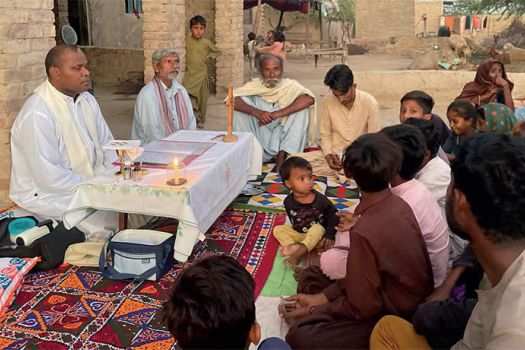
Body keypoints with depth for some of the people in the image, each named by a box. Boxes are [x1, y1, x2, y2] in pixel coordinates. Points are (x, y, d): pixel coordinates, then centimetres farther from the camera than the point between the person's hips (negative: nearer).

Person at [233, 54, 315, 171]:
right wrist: (256, 112, -31)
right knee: (240, 107, -15)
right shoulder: (254, 85, 0)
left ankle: (282, 156, -21)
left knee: (302, 108, -20)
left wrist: (278, 114, -31)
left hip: (283, 139, 0)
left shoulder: (290, 85, -3)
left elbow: (309, 99, -24)